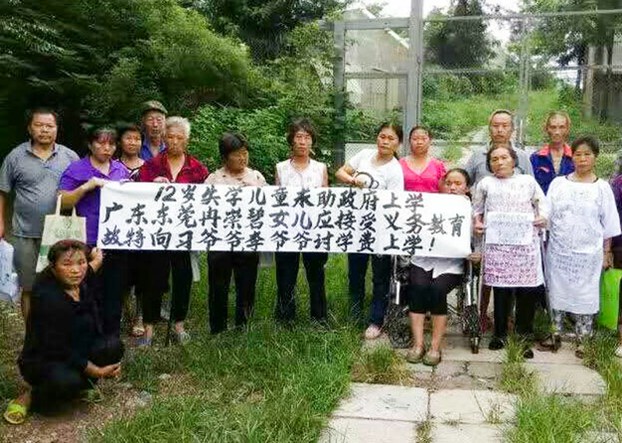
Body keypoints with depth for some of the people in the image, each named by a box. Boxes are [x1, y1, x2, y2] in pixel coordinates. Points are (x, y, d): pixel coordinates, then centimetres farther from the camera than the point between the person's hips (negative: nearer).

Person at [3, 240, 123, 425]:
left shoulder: (80, 285, -7)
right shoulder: (48, 299, -30)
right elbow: (59, 350, -28)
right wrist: (96, 372, -24)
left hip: (78, 352, 7)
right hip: (42, 362, -7)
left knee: (114, 346, -15)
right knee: (66, 381, -37)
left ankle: (80, 384, 6)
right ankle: (31, 397, -4)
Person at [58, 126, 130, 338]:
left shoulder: (121, 169, 13)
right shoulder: (77, 169, -1)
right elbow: (62, 202, -7)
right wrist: (87, 187, -18)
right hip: (90, 242, -4)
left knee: (115, 290, 12)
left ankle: (112, 337, 25)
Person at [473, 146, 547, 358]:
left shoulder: (528, 181, 15)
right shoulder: (485, 184, 15)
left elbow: (542, 204, 16)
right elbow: (477, 209, 18)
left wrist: (542, 218, -3)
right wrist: (476, 222, 0)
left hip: (526, 243, 1)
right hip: (497, 244, 0)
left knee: (528, 289, -3)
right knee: (501, 289, 1)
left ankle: (523, 338, 10)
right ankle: (500, 334, 16)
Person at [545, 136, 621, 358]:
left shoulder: (602, 188, 0)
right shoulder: (558, 183, 2)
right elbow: (547, 216, 5)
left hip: (587, 254, -1)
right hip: (558, 251, 1)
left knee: (585, 295, 5)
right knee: (557, 291, 9)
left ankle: (582, 339, 16)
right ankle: (556, 332, 22)